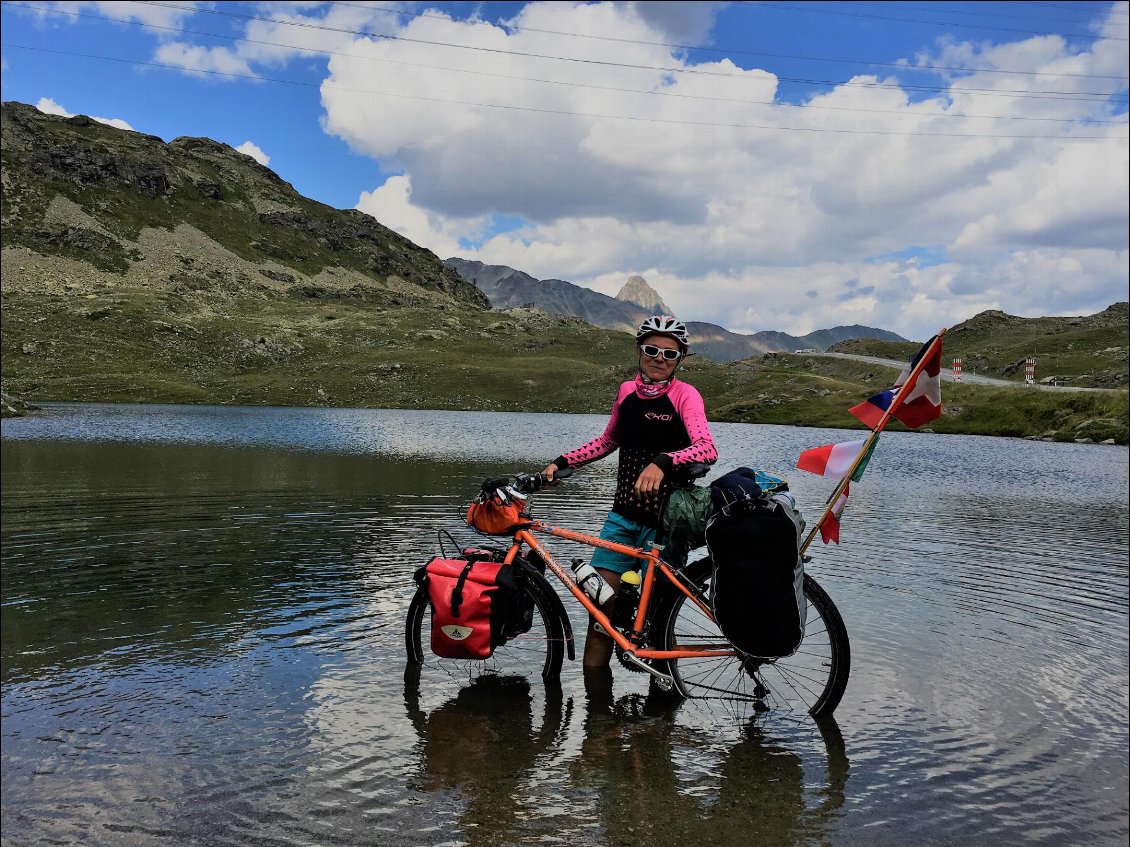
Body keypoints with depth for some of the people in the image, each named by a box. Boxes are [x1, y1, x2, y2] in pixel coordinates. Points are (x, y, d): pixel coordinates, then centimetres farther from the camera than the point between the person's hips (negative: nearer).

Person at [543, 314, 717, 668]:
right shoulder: (627, 391, 7)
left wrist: (662, 462, -44)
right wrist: (561, 462, 11)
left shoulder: (685, 395, -10)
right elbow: (608, 441, 21)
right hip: (623, 516, 5)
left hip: (664, 521, -5)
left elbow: (707, 449, -26)